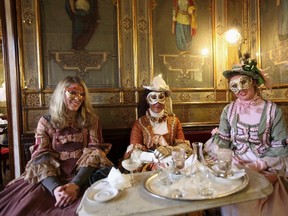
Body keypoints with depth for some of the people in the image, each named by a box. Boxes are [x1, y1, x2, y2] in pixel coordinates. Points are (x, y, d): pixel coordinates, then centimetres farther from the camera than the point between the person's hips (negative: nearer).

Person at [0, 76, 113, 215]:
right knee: (24, 204, -20)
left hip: (83, 176, -1)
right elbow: (42, 158, -4)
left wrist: (75, 184, -20)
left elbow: (95, 151, -5)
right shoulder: (45, 122, 4)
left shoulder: (91, 120, 3)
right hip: (52, 178, 1)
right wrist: (55, 188, -21)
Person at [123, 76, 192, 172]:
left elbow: (184, 145, 1)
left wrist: (170, 150, -21)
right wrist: (154, 156, -26)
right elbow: (133, 152, -7)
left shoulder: (174, 121, 10)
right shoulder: (139, 123, 2)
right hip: (148, 166, -2)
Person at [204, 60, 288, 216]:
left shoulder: (272, 110, -2)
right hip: (235, 166, 2)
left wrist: (258, 165, -16)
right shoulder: (229, 110, 4)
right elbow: (222, 140, 1)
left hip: (266, 169, -1)